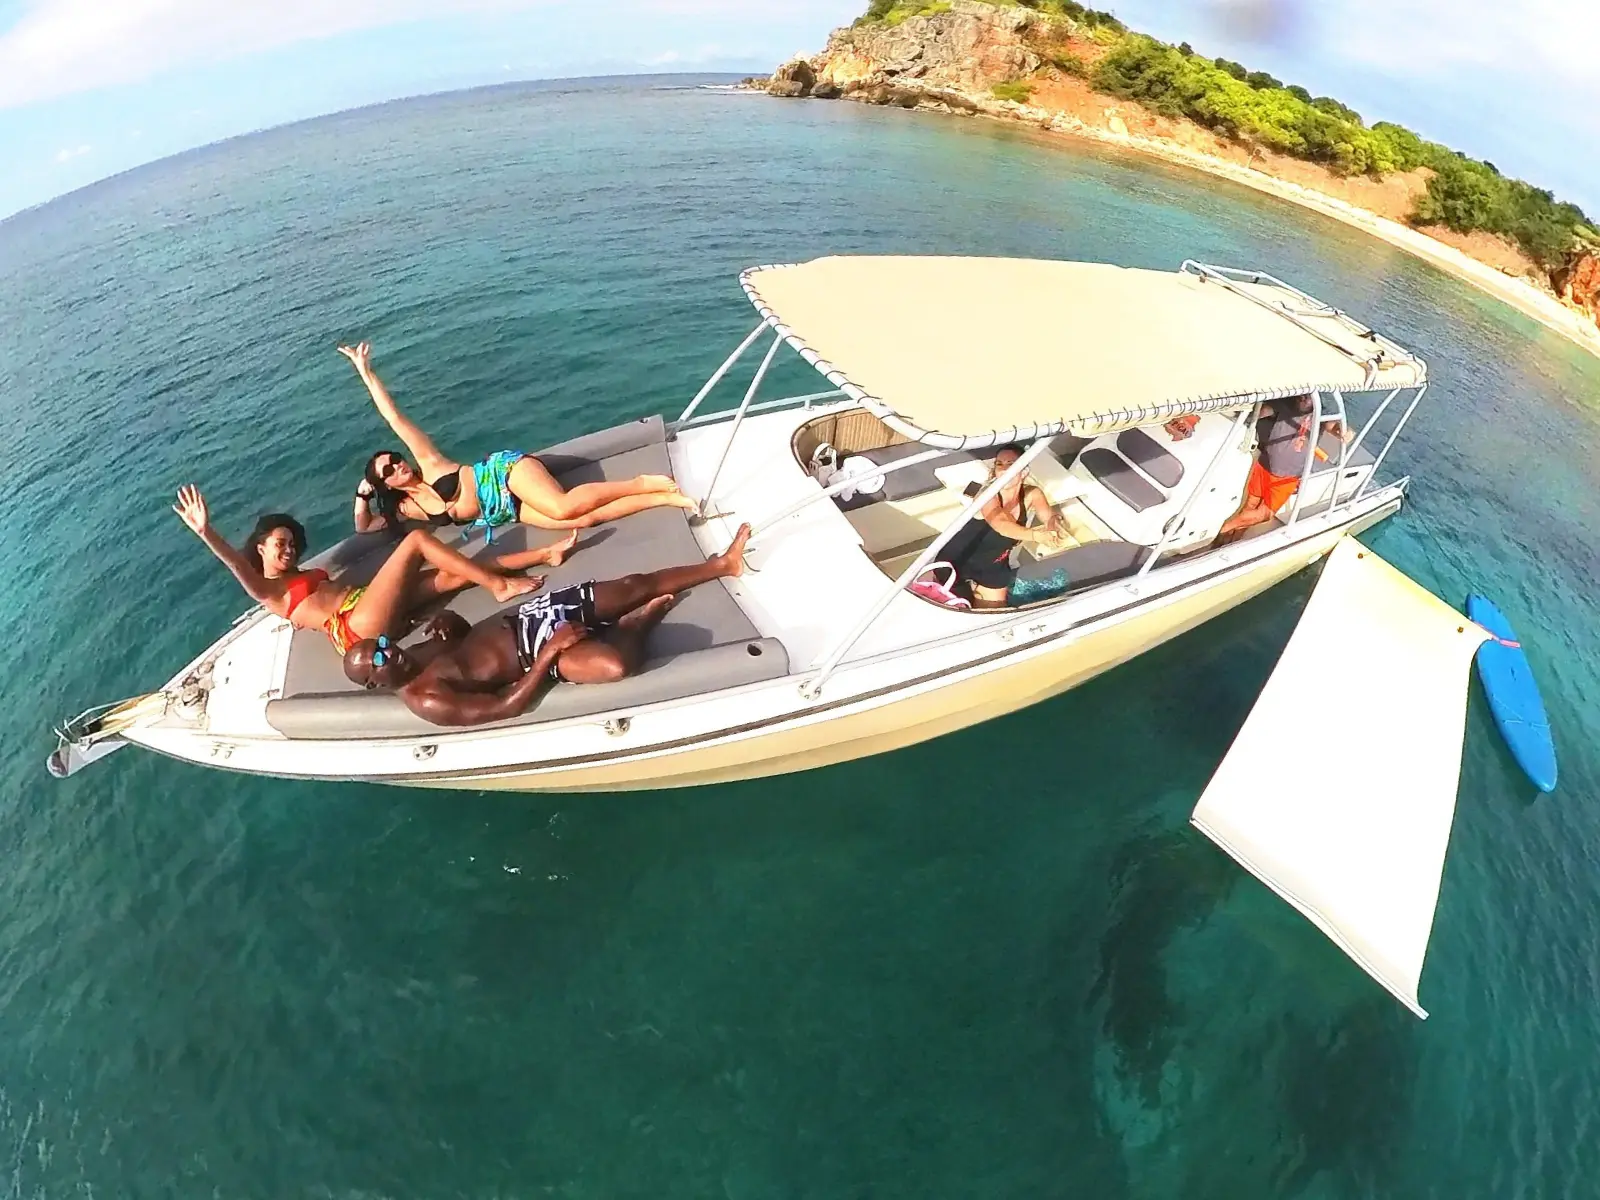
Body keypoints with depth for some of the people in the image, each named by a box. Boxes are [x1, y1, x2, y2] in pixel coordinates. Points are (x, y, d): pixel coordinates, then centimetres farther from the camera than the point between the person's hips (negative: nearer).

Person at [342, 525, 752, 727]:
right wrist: (550, 651, -28)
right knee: (617, 663, -36)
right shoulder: (425, 701, -17)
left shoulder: (416, 652, 4)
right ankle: (634, 626, 0)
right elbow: (506, 707, -24)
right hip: (538, 651, -7)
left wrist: (447, 621, -3)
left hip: (525, 618, 7)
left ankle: (722, 563, 14)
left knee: (636, 585, -2)